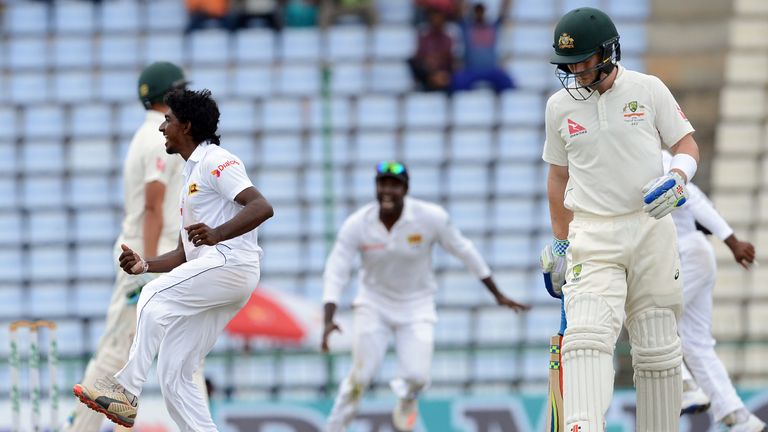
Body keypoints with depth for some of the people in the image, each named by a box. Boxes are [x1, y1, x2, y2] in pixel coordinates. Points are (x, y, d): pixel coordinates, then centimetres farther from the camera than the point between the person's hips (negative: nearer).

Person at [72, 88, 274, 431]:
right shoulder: (191, 174, 27)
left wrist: (217, 234, -34)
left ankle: (126, 389, -25)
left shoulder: (215, 162, -3)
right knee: (173, 374, 1)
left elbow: (262, 207, -20)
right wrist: (145, 265, 11)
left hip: (232, 263, -10)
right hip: (209, 272, 10)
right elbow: (185, 254, 29)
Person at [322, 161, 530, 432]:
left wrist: (497, 295, 0)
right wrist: (329, 320, -30)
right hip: (374, 305, 0)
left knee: (417, 376, -13)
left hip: (416, 307, 0)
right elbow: (335, 272, -17)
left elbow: (464, 251, -7)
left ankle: (407, 399, 25)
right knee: (361, 376, -7)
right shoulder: (357, 225, -17)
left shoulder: (431, 218, -19)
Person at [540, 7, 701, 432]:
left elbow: (687, 145, 7)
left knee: (658, 346, 2)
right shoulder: (559, 106, 7)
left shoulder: (648, 90, 2)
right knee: (587, 334, -21)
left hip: (651, 230, 0)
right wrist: (559, 244, 19)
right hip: (591, 234, 0)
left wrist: (676, 177, -15)